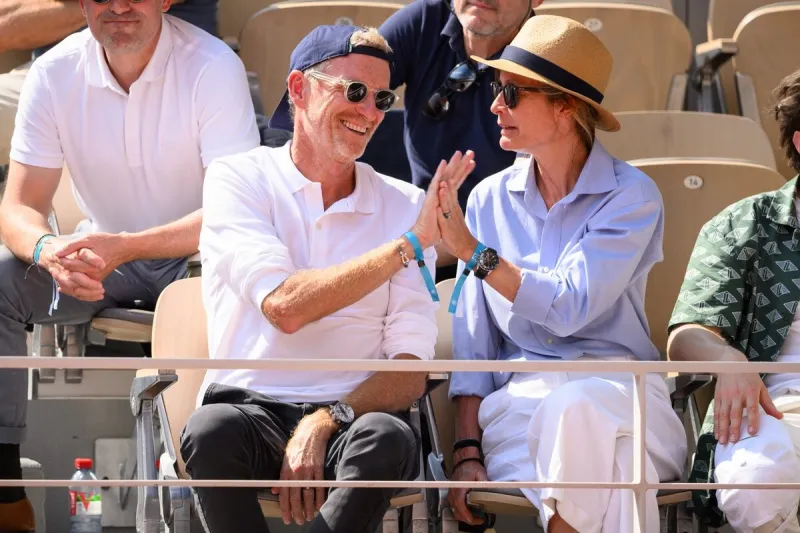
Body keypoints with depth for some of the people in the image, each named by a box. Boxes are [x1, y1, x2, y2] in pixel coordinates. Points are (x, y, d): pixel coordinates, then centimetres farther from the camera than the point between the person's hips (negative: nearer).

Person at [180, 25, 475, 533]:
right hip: (251, 410, -1)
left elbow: (411, 373, 1)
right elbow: (284, 306, -14)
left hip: (354, 415, 1)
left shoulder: (403, 205, 10)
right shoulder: (240, 180, 4)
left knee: (388, 439, -34)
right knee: (212, 431, -36)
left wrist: (326, 421, -18)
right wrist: (409, 244, -13)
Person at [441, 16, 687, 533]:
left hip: (619, 391, -2)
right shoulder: (490, 199, 12)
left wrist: (471, 250, -14)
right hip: (517, 396, 2)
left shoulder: (631, 195, 0)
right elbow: (473, 343, 10)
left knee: (572, 406, -39)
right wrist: (467, 452, -1)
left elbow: (570, 308, -13)